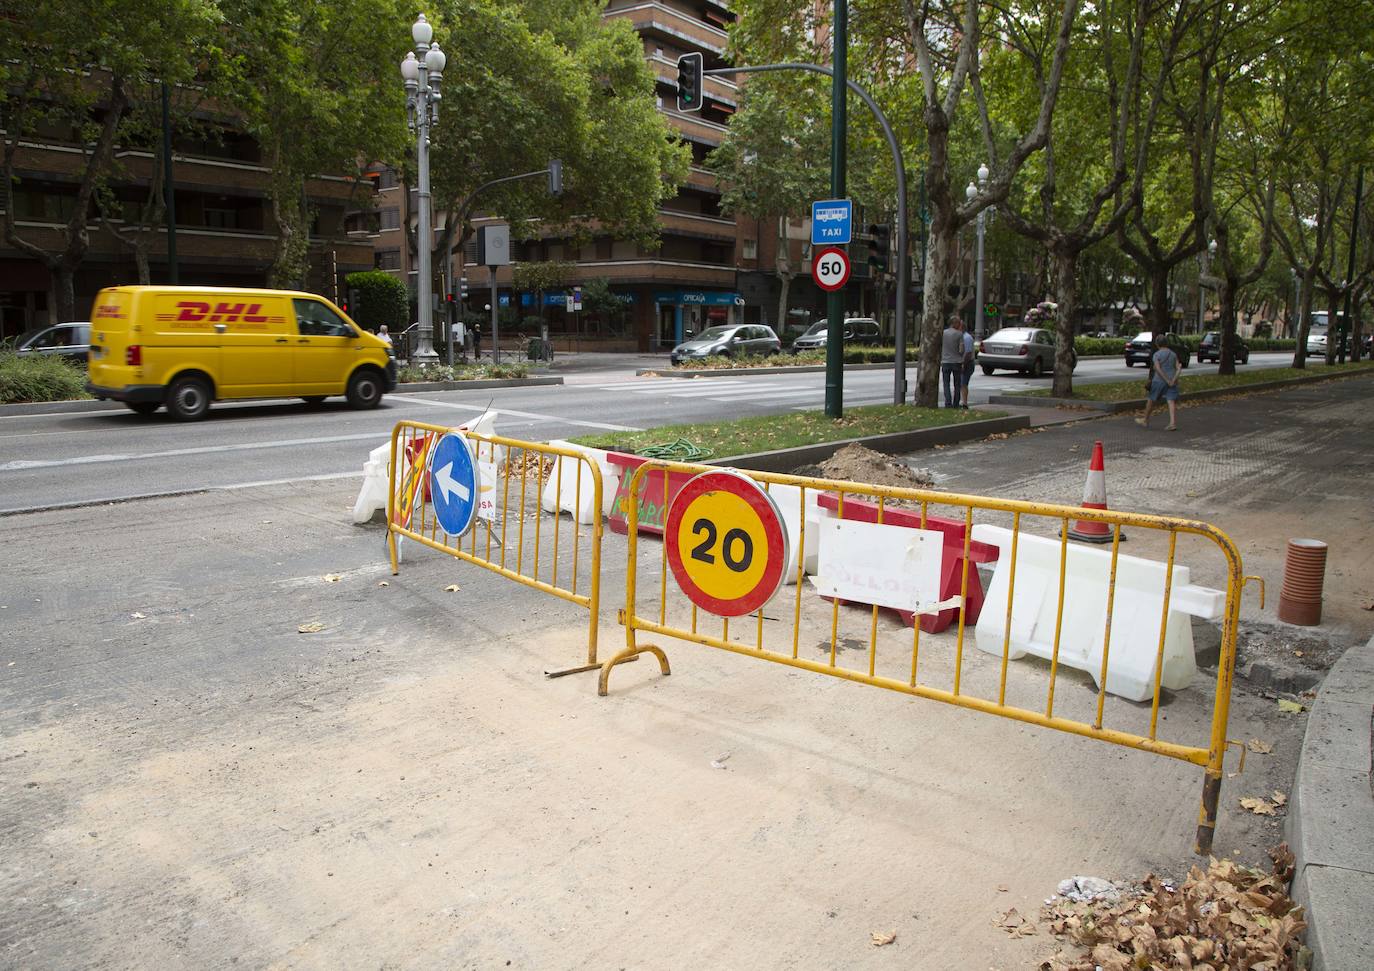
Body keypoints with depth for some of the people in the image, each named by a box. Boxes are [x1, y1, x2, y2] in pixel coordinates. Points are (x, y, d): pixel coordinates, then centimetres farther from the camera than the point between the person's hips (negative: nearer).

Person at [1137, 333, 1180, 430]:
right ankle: (1173, 423, -17)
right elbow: (1178, 368, -1)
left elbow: (1158, 369, -18)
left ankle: (1145, 421, 25)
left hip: (1159, 381, -4)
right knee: (1172, 401, -3)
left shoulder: (1156, 355, -7)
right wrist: (1174, 380, -10)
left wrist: (1168, 381, -17)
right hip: (1172, 381, 4)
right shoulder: (1173, 354, 9)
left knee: (1151, 400, 12)